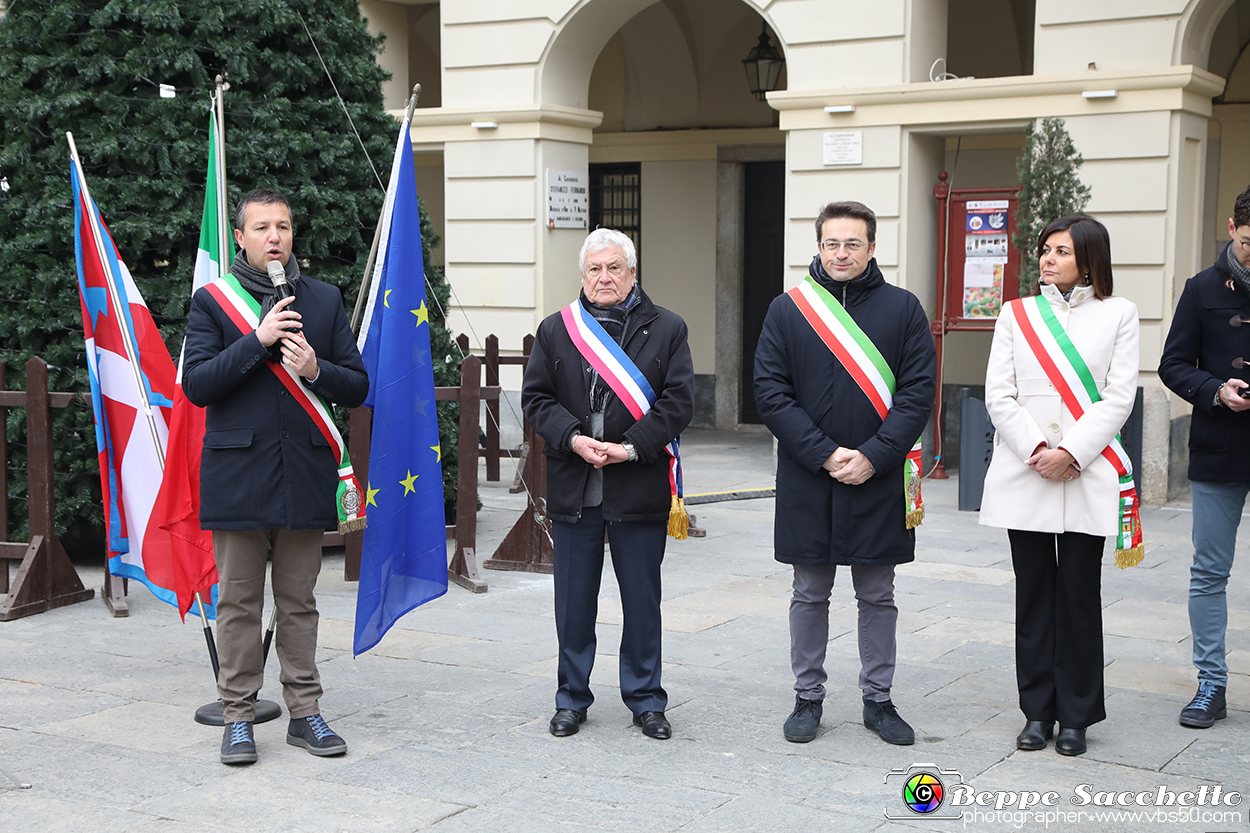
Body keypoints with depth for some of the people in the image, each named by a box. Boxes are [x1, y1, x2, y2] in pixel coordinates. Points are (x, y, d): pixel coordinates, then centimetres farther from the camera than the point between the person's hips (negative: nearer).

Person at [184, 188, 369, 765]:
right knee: (239, 603, 3)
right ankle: (238, 716, 13)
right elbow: (196, 385, -8)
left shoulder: (324, 300, 10)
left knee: (298, 602, 8)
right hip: (237, 474, -2)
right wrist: (258, 340, -16)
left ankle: (304, 712, 16)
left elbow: (357, 388, 8)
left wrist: (315, 370, -11)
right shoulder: (211, 301, 3)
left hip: (305, 474, 2)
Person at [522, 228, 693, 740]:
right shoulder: (555, 330, 8)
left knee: (642, 601, 7)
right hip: (572, 488, 1)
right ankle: (571, 699, 22)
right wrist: (574, 439, -12)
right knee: (574, 601, 9)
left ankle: (646, 699, 19)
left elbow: (678, 401, -3)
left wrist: (632, 447, -14)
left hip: (639, 487, -1)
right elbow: (536, 398, 4)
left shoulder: (666, 329, 4)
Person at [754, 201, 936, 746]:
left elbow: (918, 392, -3)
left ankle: (878, 699, 22)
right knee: (810, 594, 9)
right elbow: (770, 392, -4)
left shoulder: (903, 309, 2)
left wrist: (873, 456, -14)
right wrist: (824, 454, -13)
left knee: (877, 597, 10)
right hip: (807, 481, 0)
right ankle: (808, 697, 21)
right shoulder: (787, 310, 2)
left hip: (879, 479, 0)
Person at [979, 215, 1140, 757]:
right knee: (1033, 595, 7)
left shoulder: (1118, 314, 5)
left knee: (1080, 597, 2)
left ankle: (1075, 717, 13)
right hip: (1024, 476, 2)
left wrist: (1071, 453, -13)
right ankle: (1037, 712, 16)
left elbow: (1118, 398, -3)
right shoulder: (1017, 314, 9)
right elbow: (998, 396, 2)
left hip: (1087, 479, -2)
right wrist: (1037, 451, -11)